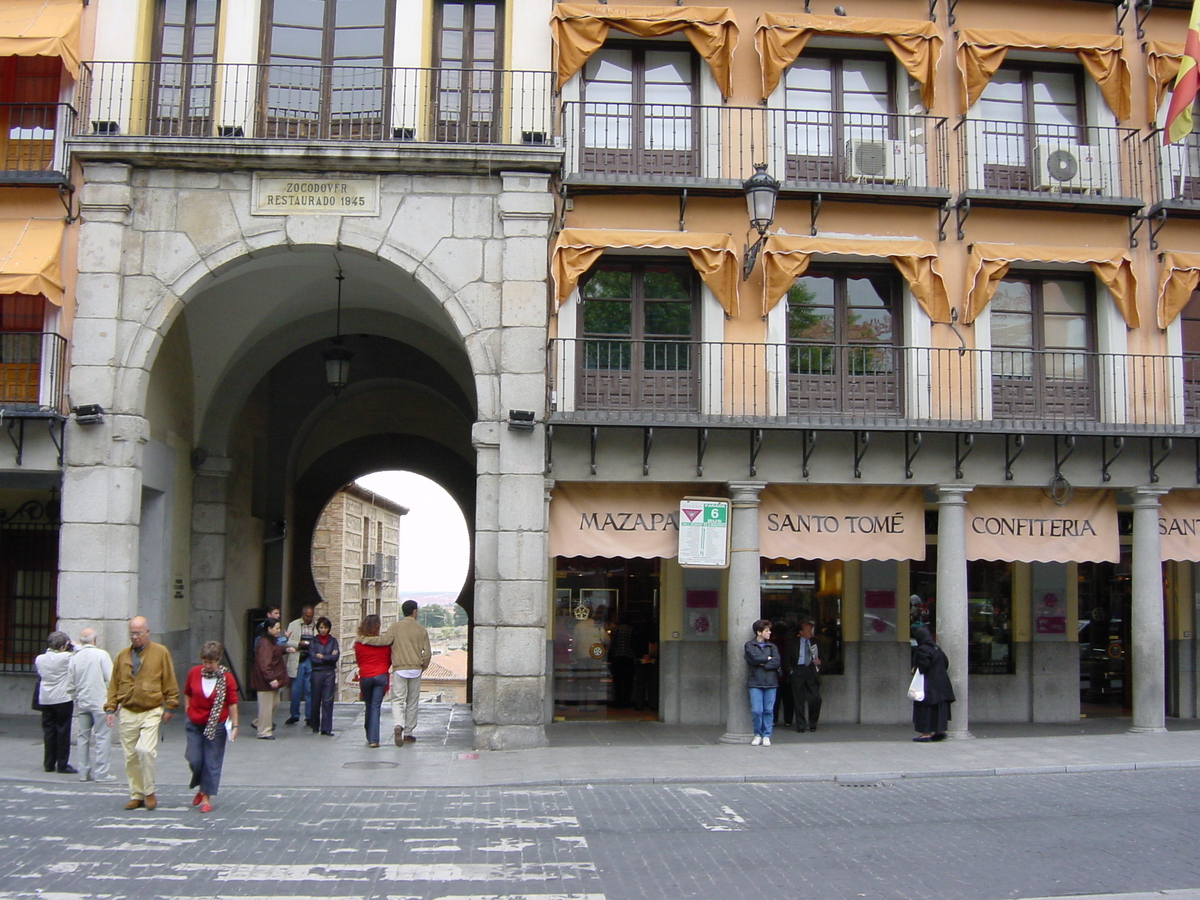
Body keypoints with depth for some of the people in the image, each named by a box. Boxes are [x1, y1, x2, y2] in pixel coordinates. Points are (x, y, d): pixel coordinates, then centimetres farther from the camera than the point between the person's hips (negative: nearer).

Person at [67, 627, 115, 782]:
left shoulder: (74, 658, 4)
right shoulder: (101, 655, -8)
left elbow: (70, 685, 8)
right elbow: (110, 679, -10)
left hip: (81, 703, 5)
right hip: (99, 702, -5)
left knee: (82, 736, 11)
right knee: (102, 736, -1)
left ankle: (83, 771, 14)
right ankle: (101, 772, -2)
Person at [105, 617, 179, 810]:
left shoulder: (160, 653, 0)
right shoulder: (122, 655, 10)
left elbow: (170, 683, 2)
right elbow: (114, 684, 12)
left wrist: (169, 707, -2)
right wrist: (110, 708, 4)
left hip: (151, 712, -4)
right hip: (127, 713, 4)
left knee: (145, 750, -18)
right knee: (130, 756, 6)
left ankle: (149, 792, 0)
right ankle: (136, 795, 18)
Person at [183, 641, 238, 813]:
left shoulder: (226, 678, -9)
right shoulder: (194, 673, -2)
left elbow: (232, 703, -6)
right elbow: (187, 693, 15)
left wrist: (234, 726, -7)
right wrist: (188, 708, 6)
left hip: (216, 726, -2)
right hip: (195, 725, 2)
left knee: (212, 762, 0)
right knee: (194, 760, -2)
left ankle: (207, 798, 10)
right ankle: (201, 787, 26)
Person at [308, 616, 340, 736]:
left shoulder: (333, 641, 8)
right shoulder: (313, 641, 4)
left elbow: (336, 657, -5)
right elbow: (313, 658, -7)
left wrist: (321, 656, -5)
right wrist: (329, 657, -5)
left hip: (330, 673, 0)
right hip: (317, 673, 0)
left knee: (328, 701, -5)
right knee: (315, 700, 5)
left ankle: (326, 728, -4)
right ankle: (315, 726, 21)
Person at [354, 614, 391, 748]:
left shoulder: (359, 643, -2)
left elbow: (358, 661, 11)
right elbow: (389, 661, 8)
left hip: (365, 677, 1)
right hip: (380, 676, -1)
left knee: (368, 707, 16)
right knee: (375, 707, -1)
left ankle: (370, 737, 24)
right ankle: (373, 739, -7)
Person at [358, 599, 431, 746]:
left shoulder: (395, 627, -2)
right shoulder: (421, 629, 4)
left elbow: (384, 640, -17)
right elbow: (427, 653, 2)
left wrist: (363, 639, -9)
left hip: (400, 669, -1)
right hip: (416, 670, 1)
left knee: (398, 700, -2)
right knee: (412, 702, 11)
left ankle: (398, 725, -28)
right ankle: (408, 734, 15)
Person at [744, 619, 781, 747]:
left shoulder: (772, 646, 15)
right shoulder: (750, 645, 6)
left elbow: (777, 662, 0)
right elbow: (754, 658, -11)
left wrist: (763, 664, -8)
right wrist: (768, 658, 1)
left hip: (771, 683, 3)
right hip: (755, 683, -3)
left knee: (769, 710, 1)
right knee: (757, 710, -7)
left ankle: (766, 735, 10)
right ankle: (757, 734, 11)